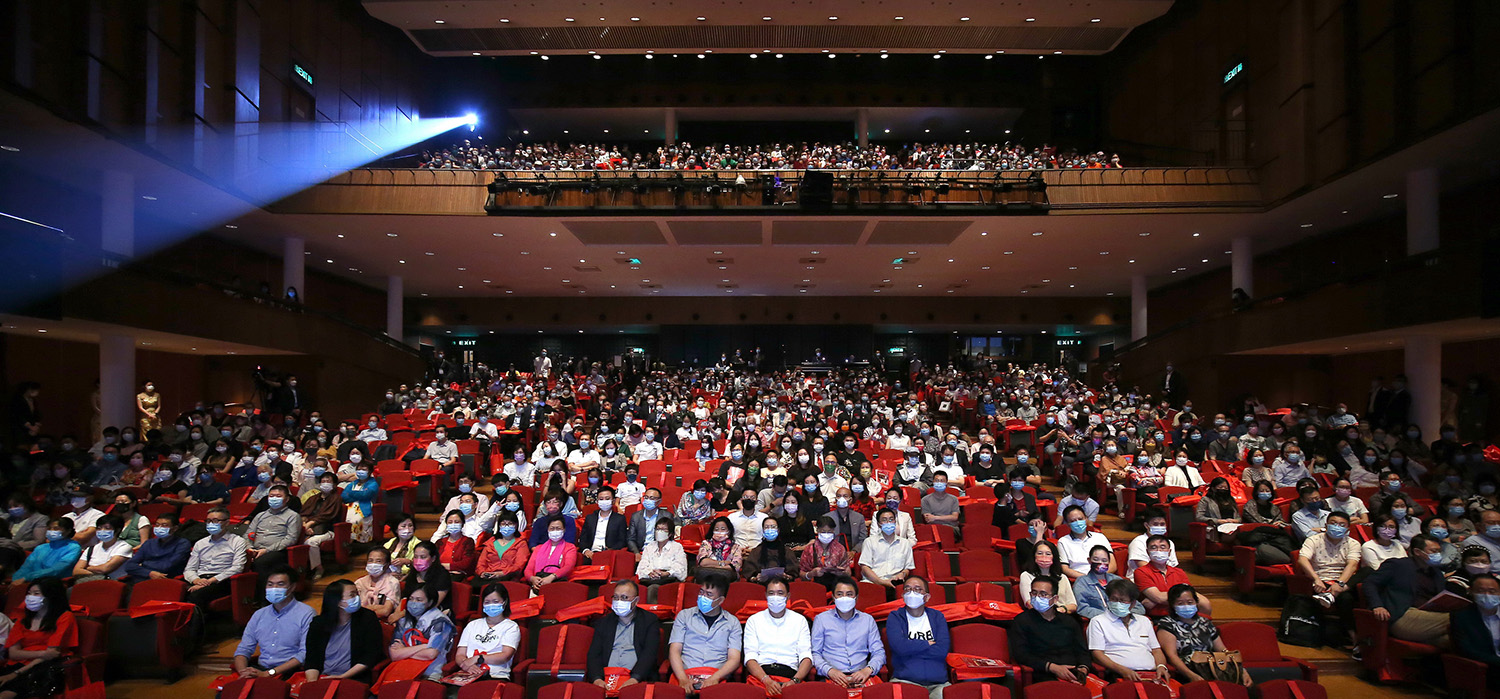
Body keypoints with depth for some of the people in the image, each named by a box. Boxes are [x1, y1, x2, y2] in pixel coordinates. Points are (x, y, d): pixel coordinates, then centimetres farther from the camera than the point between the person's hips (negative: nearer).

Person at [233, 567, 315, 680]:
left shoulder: (306, 614, -1)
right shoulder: (259, 615, 20)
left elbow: (305, 654, -10)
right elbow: (243, 650, 16)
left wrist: (268, 673, -17)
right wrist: (243, 672, -7)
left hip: (288, 673, -5)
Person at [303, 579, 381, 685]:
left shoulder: (368, 618, 3)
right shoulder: (318, 623, 11)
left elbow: (371, 657, 0)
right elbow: (311, 660, 7)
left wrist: (342, 677, -8)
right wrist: (312, 681, -12)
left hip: (354, 679, -3)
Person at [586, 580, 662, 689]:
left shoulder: (650, 621, 12)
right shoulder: (603, 622, 21)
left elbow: (649, 653, -1)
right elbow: (594, 654, 10)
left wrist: (635, 678, -18)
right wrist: (597, 679, -10)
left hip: (638, 679, -3)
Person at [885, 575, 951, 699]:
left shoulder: (937, 616, 16)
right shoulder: (895, 617, 9)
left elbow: (943, 650, -1)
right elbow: (900, 647, -10)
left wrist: (910, 649, -3)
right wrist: (929, 644, 0)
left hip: (937, 682, 2)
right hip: (904, 679, -2)